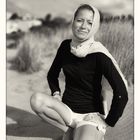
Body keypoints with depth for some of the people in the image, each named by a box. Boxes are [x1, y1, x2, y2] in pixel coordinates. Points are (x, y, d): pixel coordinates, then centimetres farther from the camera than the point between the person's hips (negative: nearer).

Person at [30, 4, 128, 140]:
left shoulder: (99, 55, -17)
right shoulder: (66, 46, -2)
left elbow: (121, 94, -21)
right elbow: (52, 74, 15)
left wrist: (107, 123, -14)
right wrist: (56, 94, -1)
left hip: (90, 114, -6)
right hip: (67, 108, 6)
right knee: (36, 99, -23)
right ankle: (74, 126, -4)